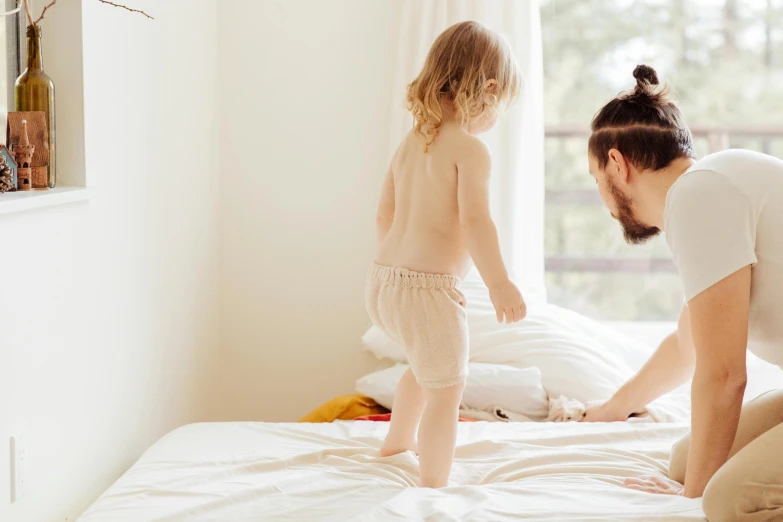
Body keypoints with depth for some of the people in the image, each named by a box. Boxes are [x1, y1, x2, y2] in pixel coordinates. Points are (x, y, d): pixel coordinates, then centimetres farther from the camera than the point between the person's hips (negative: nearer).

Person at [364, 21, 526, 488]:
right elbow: (475, 221, -22)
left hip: (385, 280, 9)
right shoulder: (470, 147, -12)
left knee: (428, 364, 32)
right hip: (430, 290, -9)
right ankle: (433, 485, 8)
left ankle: (397, 441, 49)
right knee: (446, 389, 3)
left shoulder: (409, 144, 12)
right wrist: (500, 283, -18)